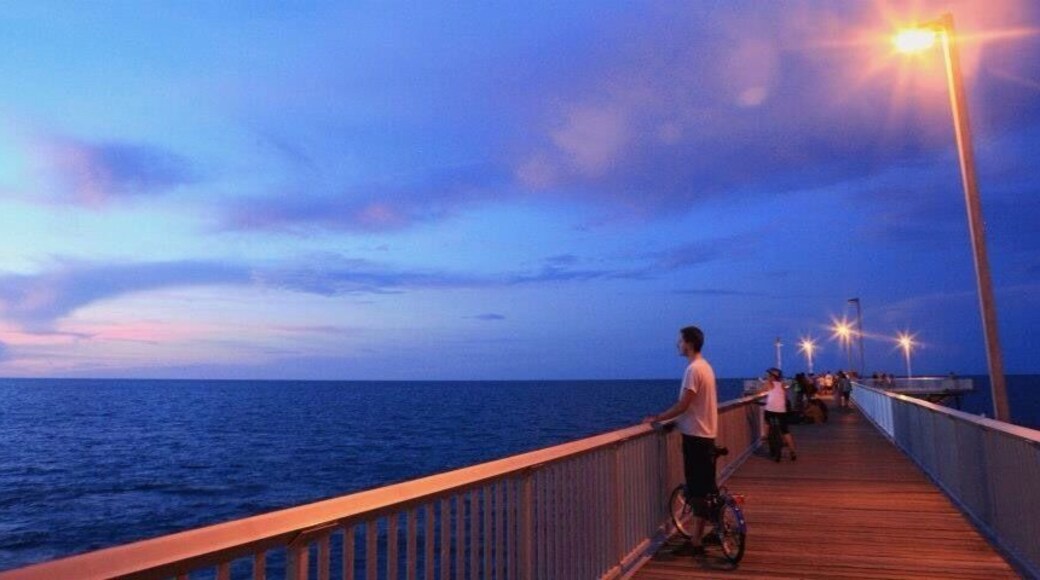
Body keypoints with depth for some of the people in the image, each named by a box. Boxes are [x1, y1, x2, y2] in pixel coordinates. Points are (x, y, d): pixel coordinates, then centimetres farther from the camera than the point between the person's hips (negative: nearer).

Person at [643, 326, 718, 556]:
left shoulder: (694, 369, -18)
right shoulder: (705, 366, 13)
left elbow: (682, 406, -21)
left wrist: (657, 418, -11)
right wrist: (666, 417, 14)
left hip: (696, 435, -10)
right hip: (706, 433, 10)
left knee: (697, 489, -4)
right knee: (706, 487, 17)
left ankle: (696, 541, 3)